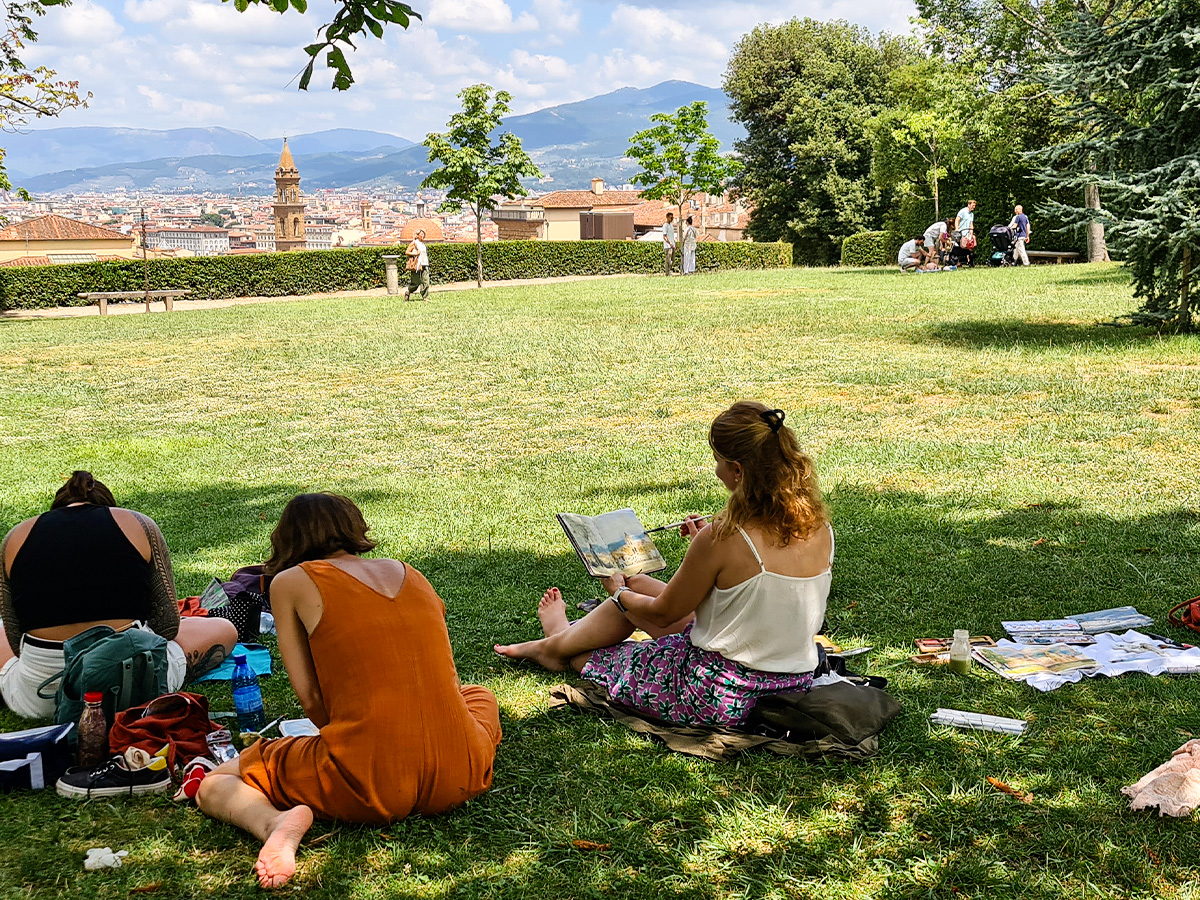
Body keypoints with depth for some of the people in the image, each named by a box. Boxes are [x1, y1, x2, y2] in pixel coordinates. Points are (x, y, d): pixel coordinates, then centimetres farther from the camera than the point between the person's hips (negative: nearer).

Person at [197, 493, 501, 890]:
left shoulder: (290, 582, 5)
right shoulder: (410, 574, 16)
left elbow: (311, 700, -1)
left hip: (367, 786, -4)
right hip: (458, 780, 4)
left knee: (213, 785, 21)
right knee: (479, 695, 40)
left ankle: (277, 823, -11)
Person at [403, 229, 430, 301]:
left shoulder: (423, 244, 17)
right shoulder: (414, 243, -3)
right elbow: (407, 252, -6)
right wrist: (415, 254, -15)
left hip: (424, 265, 6)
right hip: (416, 265, -6)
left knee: (425, 282, -5)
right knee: (415, 283, -1)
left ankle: (425, 297, -4)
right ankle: (408, 292, 24)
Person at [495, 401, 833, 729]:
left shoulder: (724, 539, -25)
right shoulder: (820, 529, -7)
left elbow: (663, 614, -9)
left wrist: (619, 593, 11)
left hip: (721, 699, -7)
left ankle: (557, 643, 53)